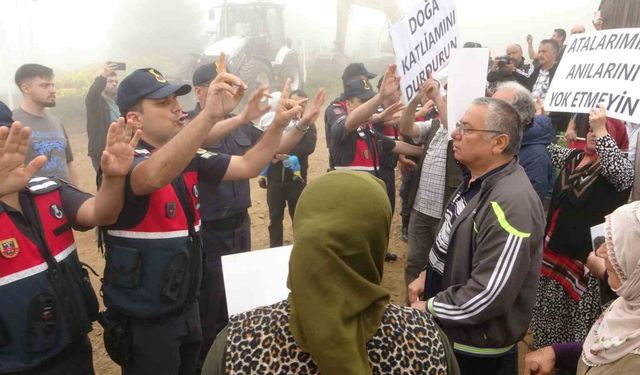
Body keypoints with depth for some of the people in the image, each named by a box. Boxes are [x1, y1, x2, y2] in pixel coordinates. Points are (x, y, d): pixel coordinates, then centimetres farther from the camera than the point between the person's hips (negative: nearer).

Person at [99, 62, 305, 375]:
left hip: (186, 308, 7)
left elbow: (247, 166, 0)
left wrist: (278, 124, -15)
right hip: (143, 323, -7)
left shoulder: (188, 158, 1)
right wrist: (210, 114, -55)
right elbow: (154, 176, -44)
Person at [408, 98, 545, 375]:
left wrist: (428, 308, -19)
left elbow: (489, 294, -31)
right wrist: (426, 276, 3)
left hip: (475, 345, -8)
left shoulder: (511, 204, -29)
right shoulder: (476, 180, 3)